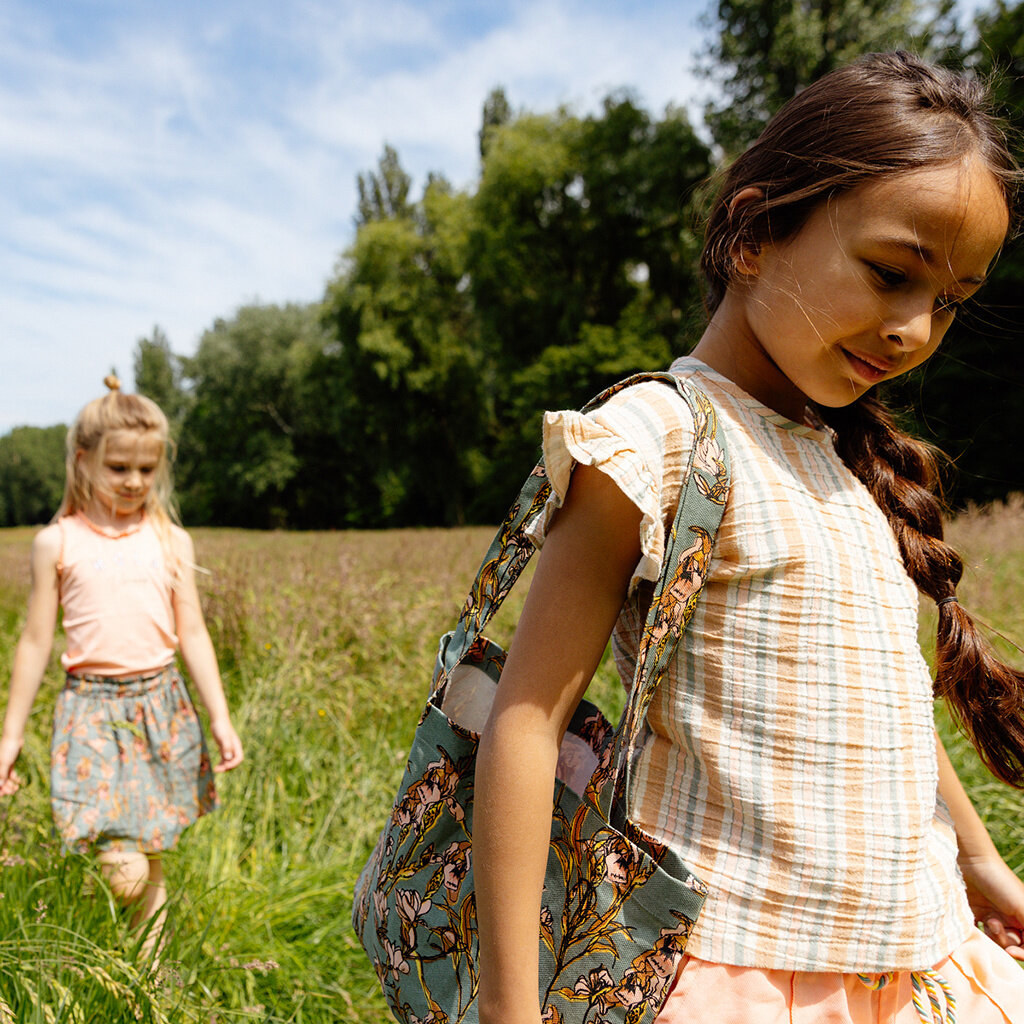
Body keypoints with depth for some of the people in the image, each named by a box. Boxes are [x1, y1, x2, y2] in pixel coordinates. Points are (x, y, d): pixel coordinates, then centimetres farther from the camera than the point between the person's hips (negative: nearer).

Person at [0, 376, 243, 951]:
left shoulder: (170, 540, 5)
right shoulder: (57, 542, 0)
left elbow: (193, 633, 6)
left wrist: (221, 718, 2)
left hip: (162, 702, 2)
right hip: (94, 708, -2)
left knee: (152, 867, 12)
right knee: (124, 875, -15)